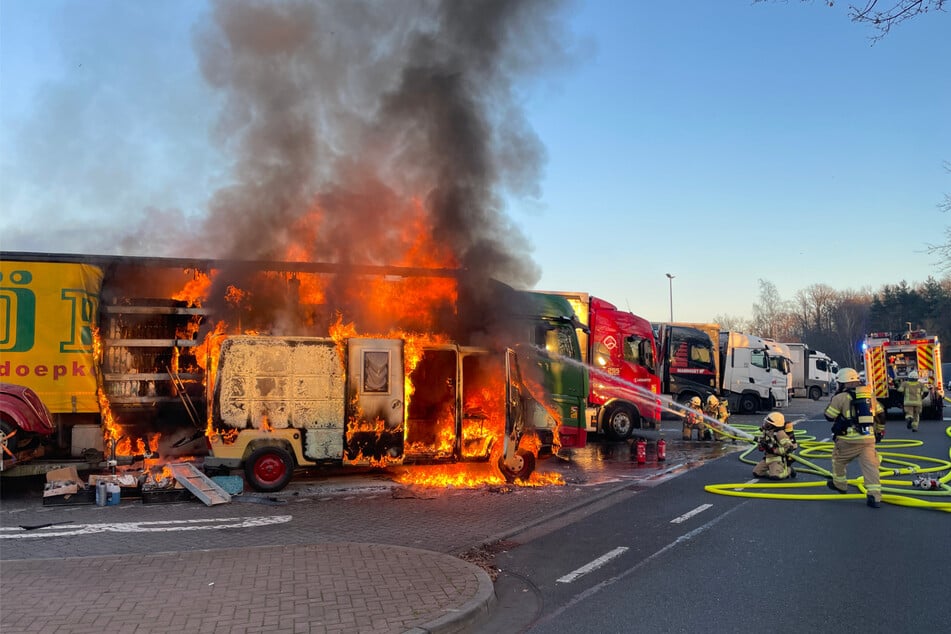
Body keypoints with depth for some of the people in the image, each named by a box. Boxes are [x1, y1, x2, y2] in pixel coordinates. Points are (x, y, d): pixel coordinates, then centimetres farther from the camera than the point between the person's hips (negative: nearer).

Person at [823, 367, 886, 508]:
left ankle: (839, 484, 35)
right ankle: (875, 496, -8)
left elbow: (829, 416, 0)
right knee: (870, 465, 0)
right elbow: (880, 414, 18)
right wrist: (880, 430, 32)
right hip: (868, 438, 4)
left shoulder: (840, 397, -8)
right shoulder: (869, 395, 11)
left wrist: (834, 400, 13)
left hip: (848, 439, -4)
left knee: (838, 460, 21)